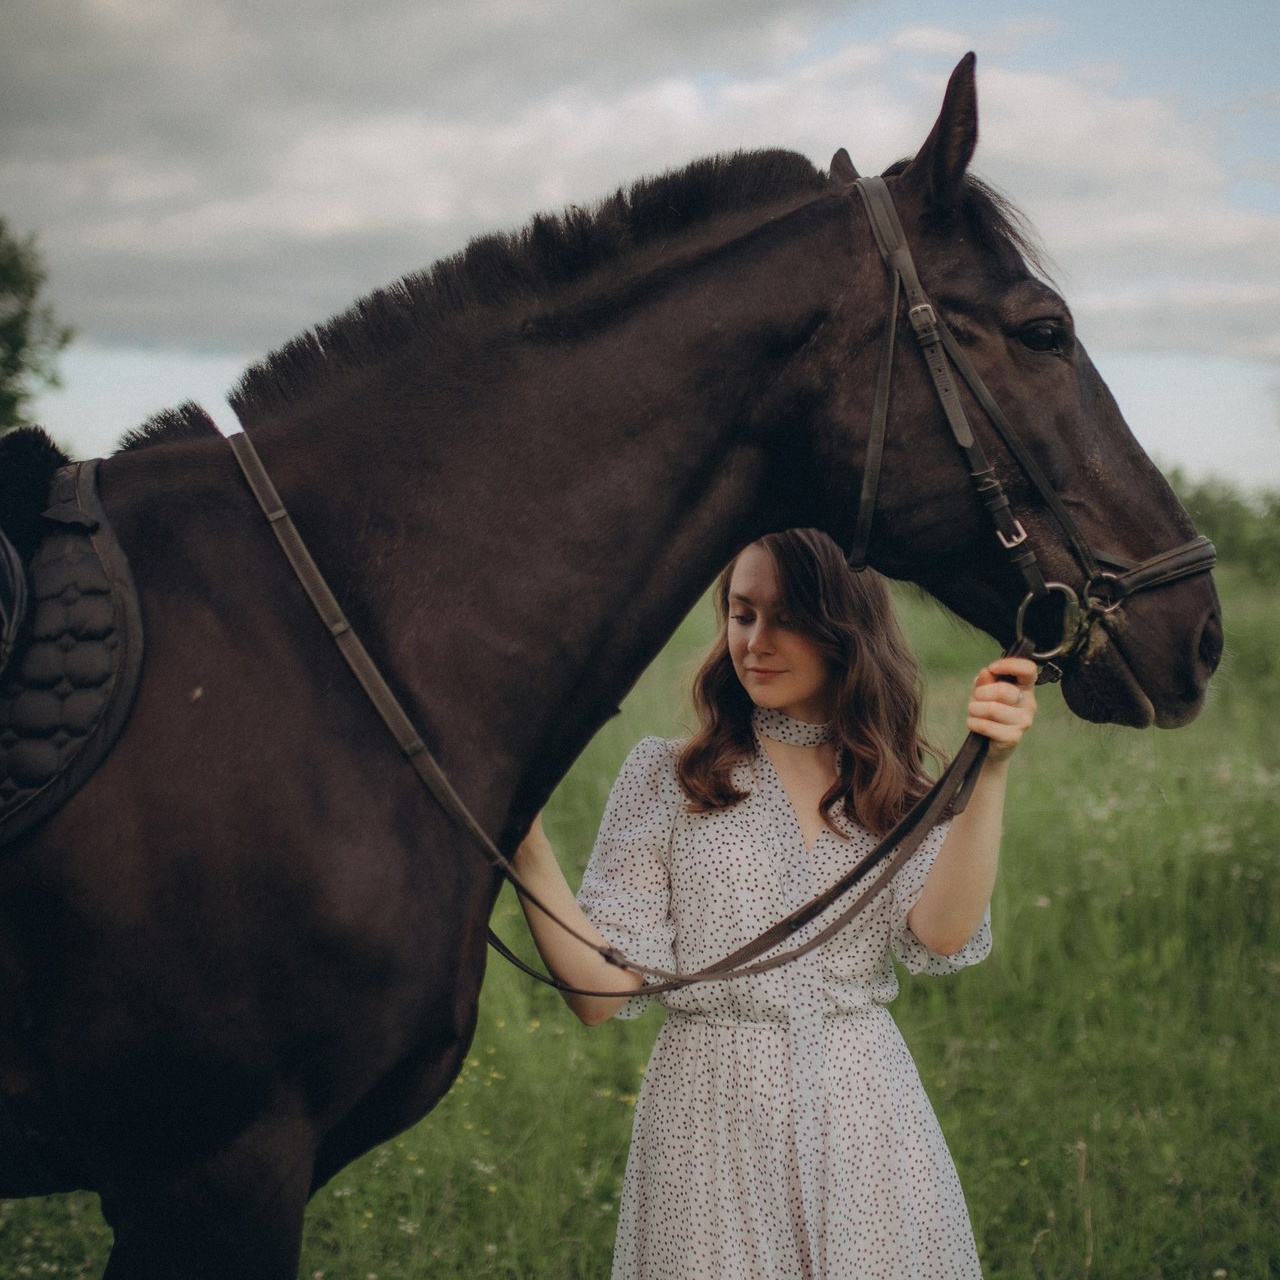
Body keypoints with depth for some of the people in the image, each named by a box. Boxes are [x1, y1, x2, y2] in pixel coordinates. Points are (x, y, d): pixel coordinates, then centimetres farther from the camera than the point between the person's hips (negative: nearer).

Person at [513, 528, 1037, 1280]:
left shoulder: (896, 791, 6)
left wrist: (990, 771, -22)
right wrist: (525, 843, -19)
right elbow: (605, 992, -7)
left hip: (867, 1113, 2)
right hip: (714, 1123, -1)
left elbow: (941, 940, -14)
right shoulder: (666, 776, 0)